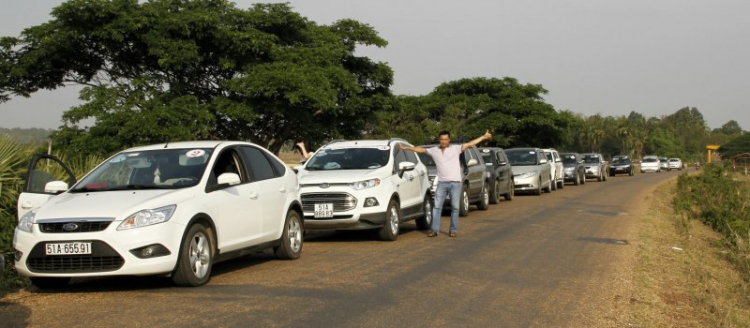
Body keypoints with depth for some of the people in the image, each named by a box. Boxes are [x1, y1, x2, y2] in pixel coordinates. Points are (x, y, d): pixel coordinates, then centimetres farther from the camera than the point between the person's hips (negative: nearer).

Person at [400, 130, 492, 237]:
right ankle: (434, 230, 1)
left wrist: (484, 137, -12)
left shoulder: (456, 148, 1)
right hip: (442, 183, 2)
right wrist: (406, 148, 13)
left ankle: (453, 230, 8)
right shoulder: (434, 150, 9)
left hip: (455, 183, -2)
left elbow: (470, 144, -5)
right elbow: (421, 150, 14)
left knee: (455, 207, 1)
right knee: (437, 206, -1)